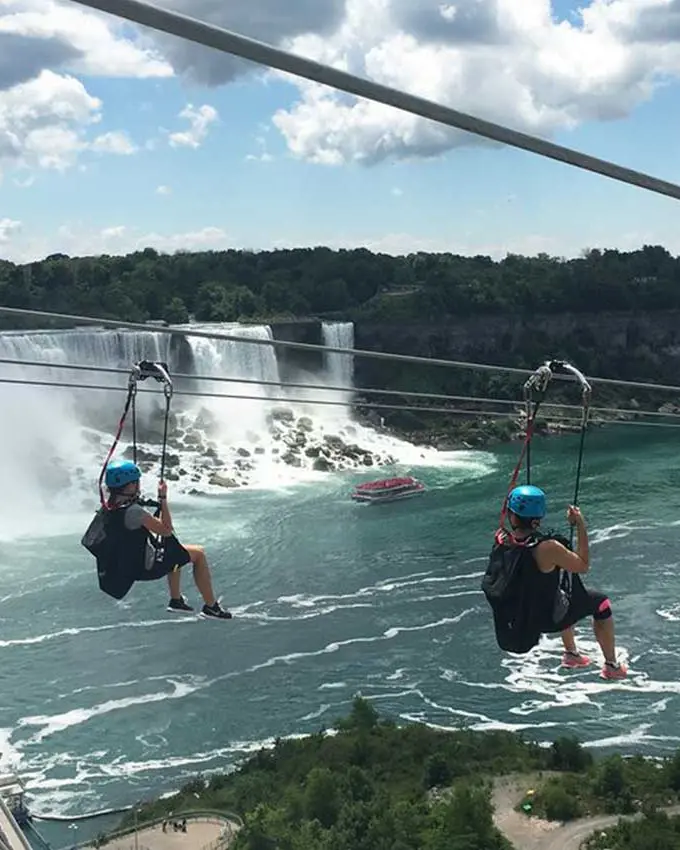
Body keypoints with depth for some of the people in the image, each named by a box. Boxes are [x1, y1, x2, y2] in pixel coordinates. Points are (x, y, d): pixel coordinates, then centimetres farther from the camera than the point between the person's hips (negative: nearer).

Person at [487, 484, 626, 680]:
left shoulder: (500, 540, -16)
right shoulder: (547, 548, -34)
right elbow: (583, 566, -18)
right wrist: (581, 526, -16)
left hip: (517, 617, 7)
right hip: (548, 619, -6)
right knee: (600, 602, 17)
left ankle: (571, 654, 50)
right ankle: (612, 667, 29)